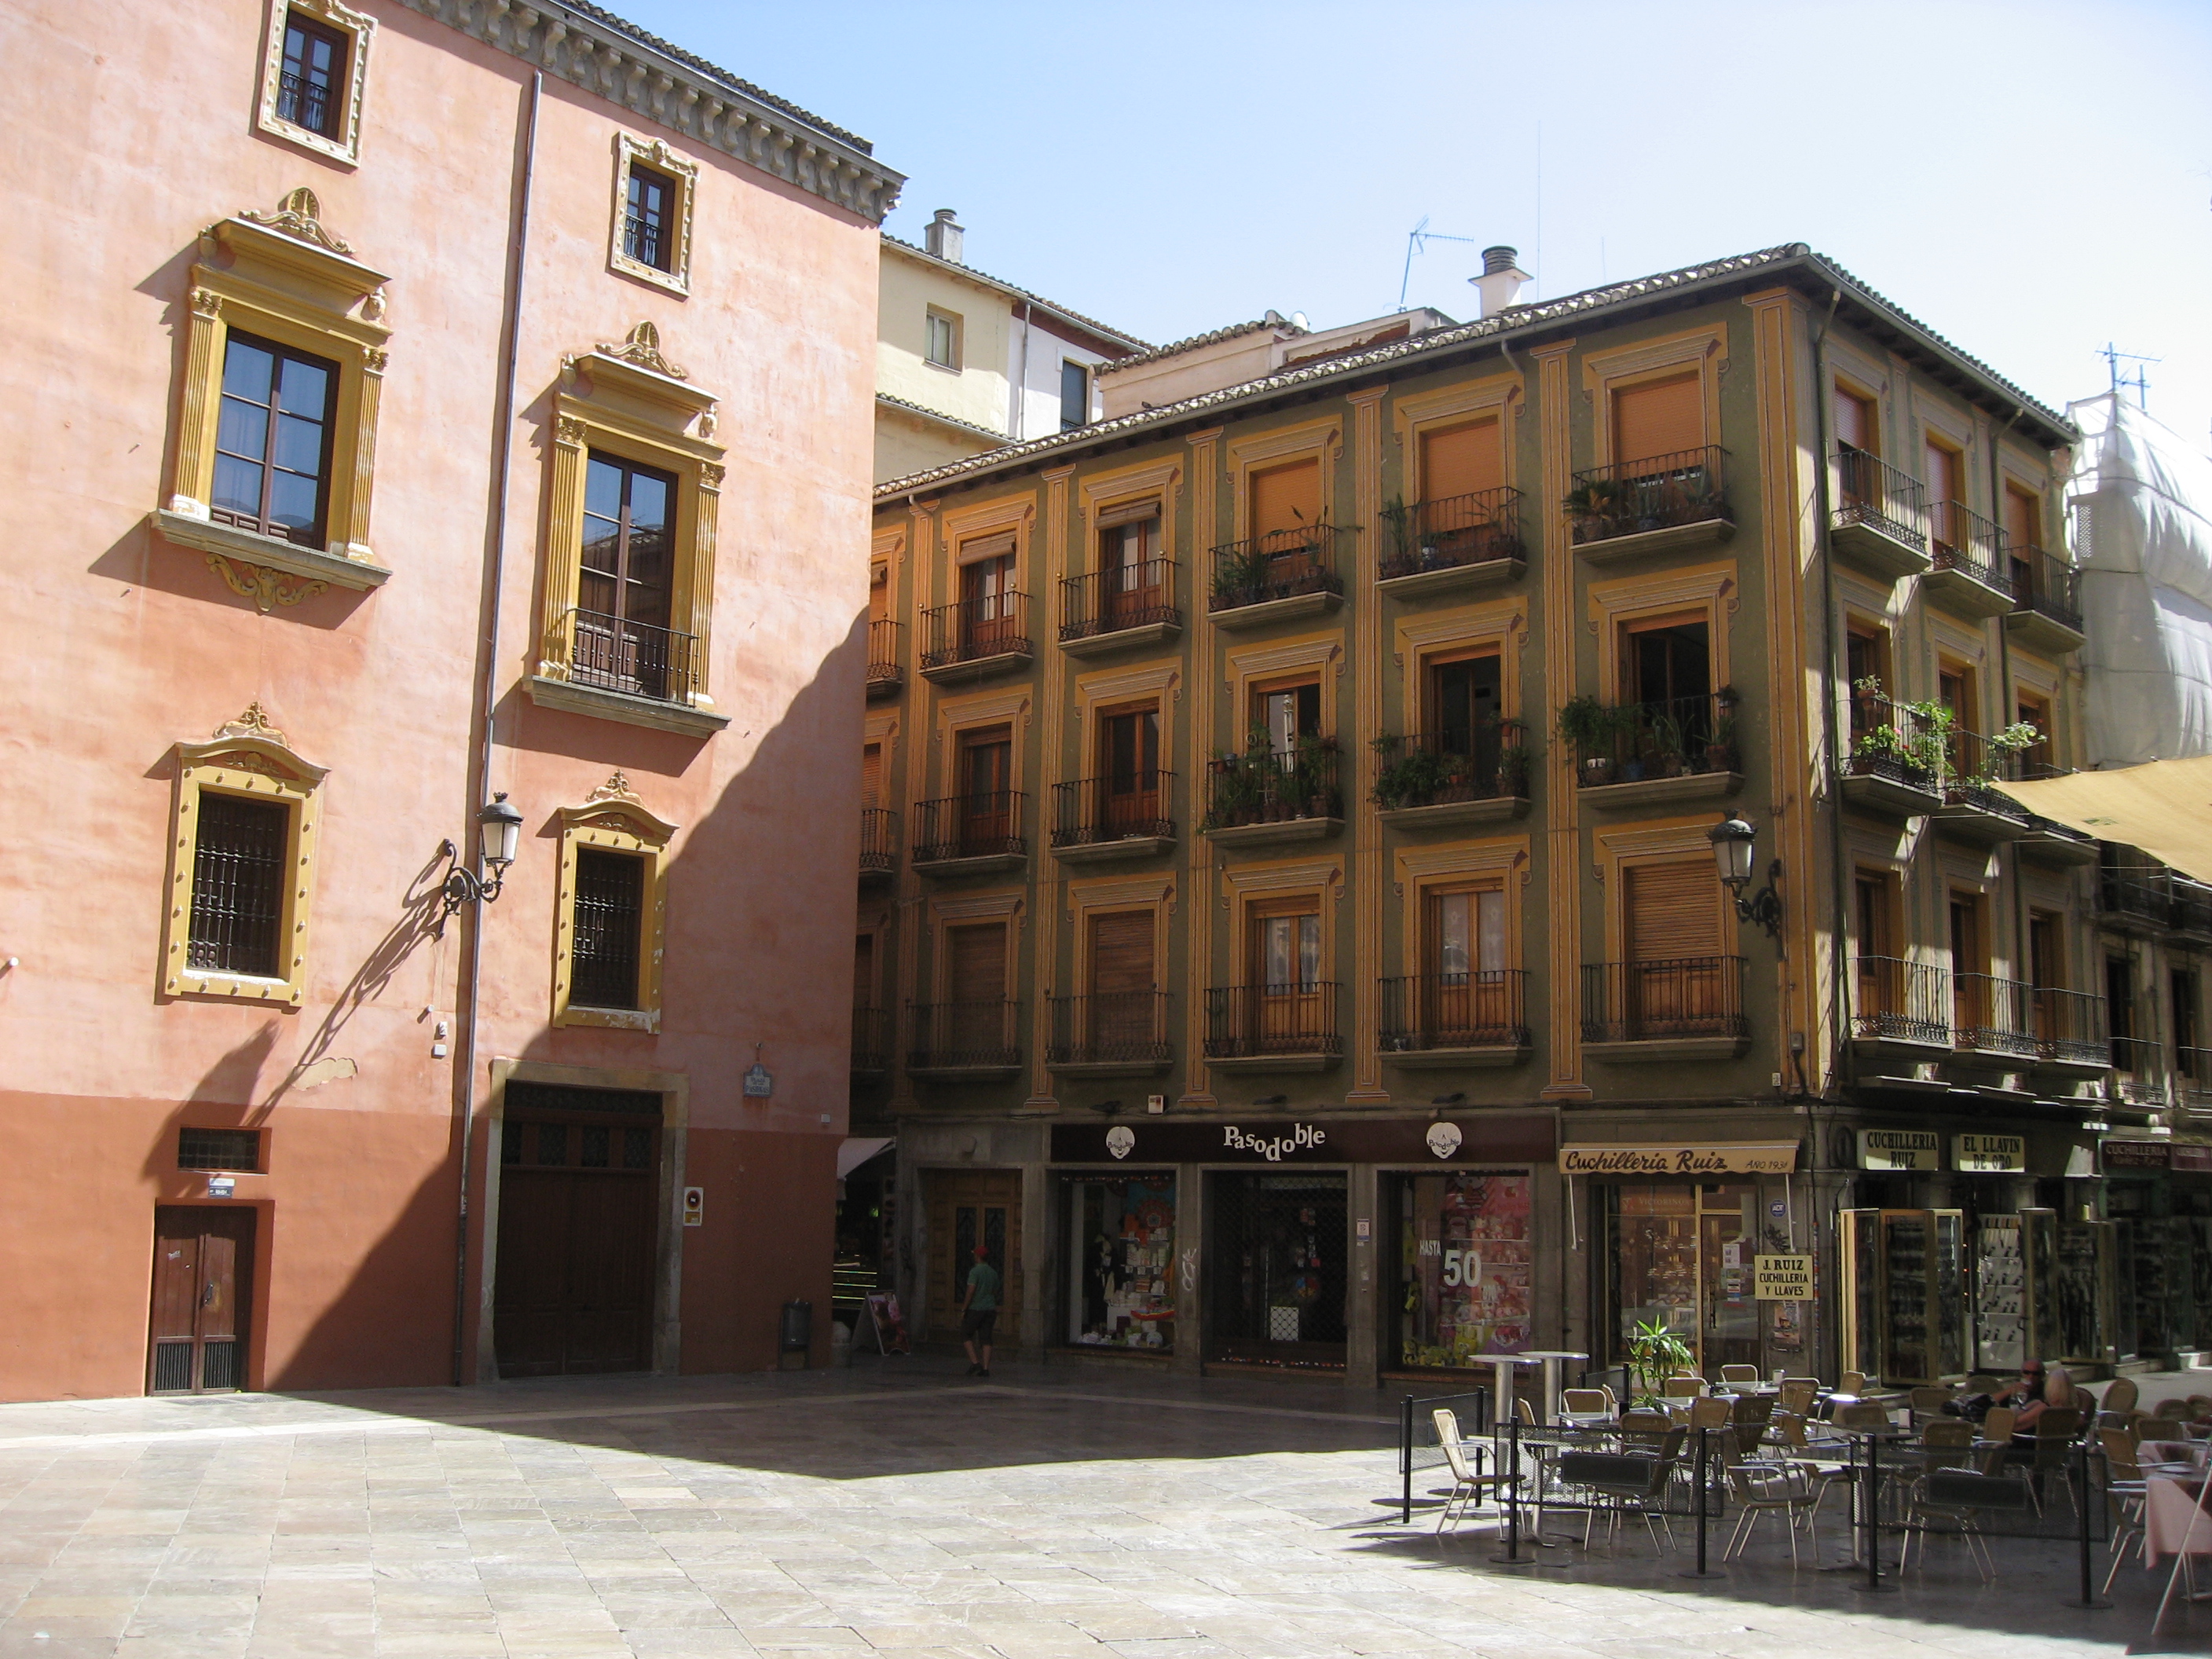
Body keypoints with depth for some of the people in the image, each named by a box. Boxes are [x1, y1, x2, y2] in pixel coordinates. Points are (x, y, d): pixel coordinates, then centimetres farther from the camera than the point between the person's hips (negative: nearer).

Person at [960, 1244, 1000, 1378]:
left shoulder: (975, 1271, -9)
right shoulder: (993, 1273, 12)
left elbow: (971, 1291, -16)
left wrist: (964, 1309, -12)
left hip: (976, 1308, -6)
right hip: (990, 1309, 6)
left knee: (966, 1335, 5)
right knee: (986, 1339, 5)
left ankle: (975, 1362, -8)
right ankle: (985, 1368, -1)